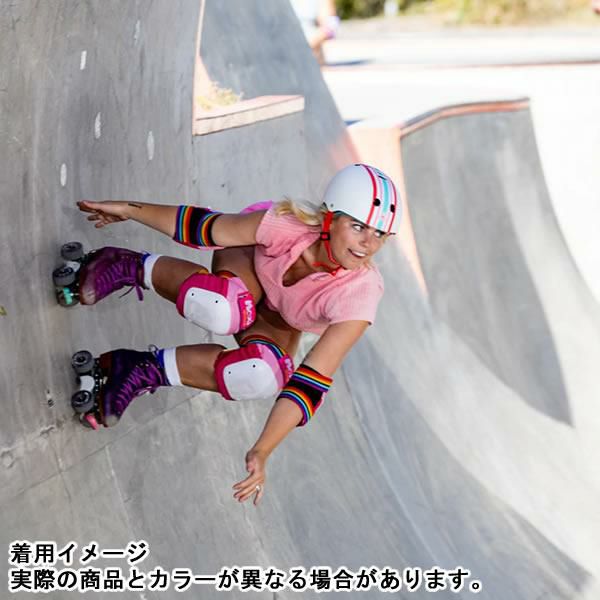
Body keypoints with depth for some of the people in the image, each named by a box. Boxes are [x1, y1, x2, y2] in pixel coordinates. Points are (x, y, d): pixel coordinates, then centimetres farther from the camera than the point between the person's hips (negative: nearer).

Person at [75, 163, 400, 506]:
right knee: (221, 310, -39)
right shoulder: (289, 225, -36)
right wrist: (129, 210, -15)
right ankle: (134, 269, -10)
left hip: (279, 320, 1)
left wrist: (262, 452, -43)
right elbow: (204, 227, -21)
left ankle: (148, 369, -13)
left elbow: (311, 383, -38)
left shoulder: (360, 294, -36)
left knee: (266, 376, -34)